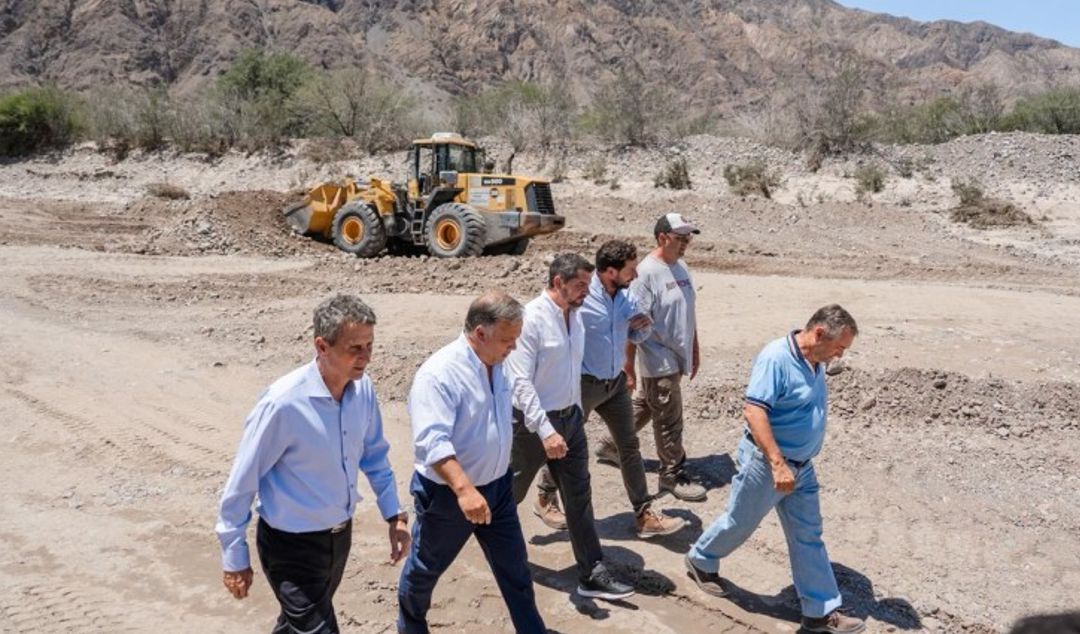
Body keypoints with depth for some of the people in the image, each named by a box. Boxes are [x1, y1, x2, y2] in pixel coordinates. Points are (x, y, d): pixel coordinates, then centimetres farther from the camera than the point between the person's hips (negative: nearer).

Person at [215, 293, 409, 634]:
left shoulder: (363, 388, -11)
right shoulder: (283, 403, -29)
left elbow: (374, 455, 6)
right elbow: (242, 481, -17)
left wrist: (393, 514, 7)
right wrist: (235, 556, -9)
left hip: (340, 535, 6)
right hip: (292, 545, -6)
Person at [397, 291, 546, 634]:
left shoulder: (496, 365, 1)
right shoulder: (438, 373, -26)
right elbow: (433, 441, -35)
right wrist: (465, 489, -45)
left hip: (497, 487, 6)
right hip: (447, 494, -6)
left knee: (514, 567, 13)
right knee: (426, 568, 17)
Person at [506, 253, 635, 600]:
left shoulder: (576, 316, 3)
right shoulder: (531, 318, -20)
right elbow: (521, 381, -24)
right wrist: (546, 431, -29)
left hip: (570, 418, 6)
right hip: (534, 422, -6)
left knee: (579, 497, 7)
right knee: (510, 493, 15)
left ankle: (593, 575, 15)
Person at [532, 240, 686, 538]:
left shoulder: (626, 296, -1)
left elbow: (635, 336, 12)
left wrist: (645, 325, -9)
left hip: (616, 382, 6)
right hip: (583, 383, -6)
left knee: (630, 446, 9)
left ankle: (644, 515, 19)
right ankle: (545, 498, 37)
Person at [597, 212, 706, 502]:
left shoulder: (681, 267, 8)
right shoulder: (647, 272, -19)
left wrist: (695, 350, 19)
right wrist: (628, 369, -17)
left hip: (678, 357, 9)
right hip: (659, 361, -9)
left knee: (643, 408, 22)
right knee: (669, 420, 2)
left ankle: (610, 446, 40)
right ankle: (673, 475, 18)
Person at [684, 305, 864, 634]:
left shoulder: (814, 363, 4)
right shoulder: (776, 357, -24)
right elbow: (753, 410, -31)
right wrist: (778, 463, -34)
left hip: (802, 467, 8)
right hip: (766, 463, -8)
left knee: (808, 537, 11)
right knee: (739, 522, 13)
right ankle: (700, 560, 38)